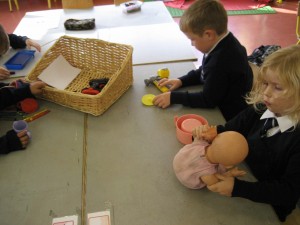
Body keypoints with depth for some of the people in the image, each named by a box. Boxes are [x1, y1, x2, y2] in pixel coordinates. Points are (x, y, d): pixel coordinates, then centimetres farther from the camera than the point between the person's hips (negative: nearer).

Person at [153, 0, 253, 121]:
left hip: (229, 118, -9)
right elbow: (204, 72, 12)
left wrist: (173, 97, -20)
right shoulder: (225, 44, -5)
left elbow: (208, 100, -24)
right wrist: (181, 81, 1)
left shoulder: (221, 61, -34)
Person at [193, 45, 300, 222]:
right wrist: (215, 132, -25)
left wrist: (237, 188, -36)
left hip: (268, 207, -5)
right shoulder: (259, 108, -12)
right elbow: (234, 130, -1)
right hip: (242, 177, 5)